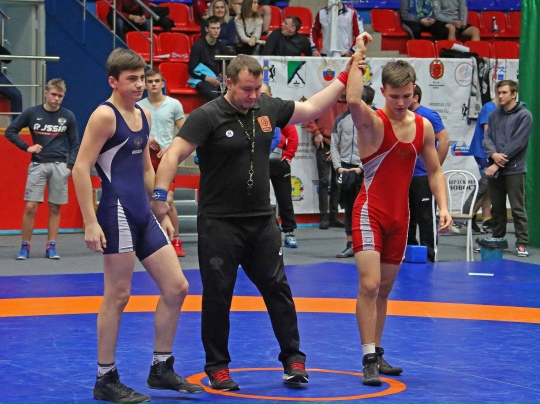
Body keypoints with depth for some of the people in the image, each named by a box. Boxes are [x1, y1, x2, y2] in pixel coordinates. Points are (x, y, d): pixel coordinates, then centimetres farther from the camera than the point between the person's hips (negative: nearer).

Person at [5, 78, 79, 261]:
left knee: (55, 208, 3)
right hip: (38, 165, -1)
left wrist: (70, 166, -3)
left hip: (59, 166, 1)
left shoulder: (68, 116, 3)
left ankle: (51, 246, 10)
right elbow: (10, 131, 5)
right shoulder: (31, 113, 0)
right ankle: (25, 246, 4)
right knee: (30, 207, -6)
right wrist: (27, 147, -5)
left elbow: (74, 143, 8)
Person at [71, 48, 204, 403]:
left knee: (177, 287, 8)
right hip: (118, 213, -8)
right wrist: (90, 222, -20)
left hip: (143, 215, 8)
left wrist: (162, 212, 22)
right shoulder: (105, 115, -10)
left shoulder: (144, 116, 14)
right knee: (118, 296, -3)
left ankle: (162, 369, 19)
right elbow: (81, 168, -14)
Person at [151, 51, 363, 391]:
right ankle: (217, 367, 15)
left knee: (278, 290, 8)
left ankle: (293, 358, 18)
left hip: (262, 220, 5)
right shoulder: (208, 116, -13)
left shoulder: (269, 108, 3)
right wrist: (160, 193, -26)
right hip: (219, 224, -5)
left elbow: (312, 108, 17)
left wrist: (344, 78, 15)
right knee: (217, 296, 3)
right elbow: (175, 154, -17)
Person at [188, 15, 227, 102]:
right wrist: (207, 78, -18)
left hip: (216, 78, 5)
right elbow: (191, 70, -7)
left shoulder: (221, 46, 10)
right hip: (201, 79, -5)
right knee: (213, 94, -37)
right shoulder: (198, 46, -6)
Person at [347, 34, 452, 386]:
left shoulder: (424, 127, 3)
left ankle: (377, 353, 26)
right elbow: (353, 100, -37)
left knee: (385, 288, 14)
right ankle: (369, 359, -11)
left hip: (400, 216, 5)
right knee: (369, 284, -15)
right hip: (370, 212, -5)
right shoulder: (373, 122, -14)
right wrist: (359, 56, -29)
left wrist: (443, 206, -2)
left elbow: (434, 170, 12)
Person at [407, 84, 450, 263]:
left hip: (423, 176, -7)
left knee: (425, 217, -3)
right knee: (407, 216, 12)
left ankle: (429, 254, 2)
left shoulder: (428, 115, -9)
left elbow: (444, 140, -14)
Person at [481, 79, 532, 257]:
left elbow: (517, 143, -13)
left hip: (514, 170, -6)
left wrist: (498, 164, -14)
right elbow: (487, 138, 7)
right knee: (497, 208, 12)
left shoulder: (524, 115, -6)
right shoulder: (494, 115, 12)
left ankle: (521, 244, -2)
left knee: (517, 209, -5)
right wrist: (493, 154, -15)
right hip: (495, 169, 6)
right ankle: (497, 240, 22)